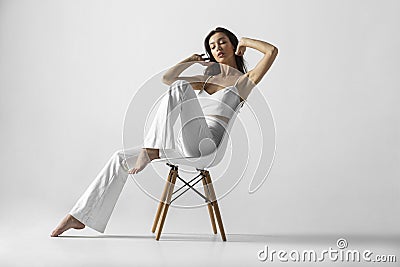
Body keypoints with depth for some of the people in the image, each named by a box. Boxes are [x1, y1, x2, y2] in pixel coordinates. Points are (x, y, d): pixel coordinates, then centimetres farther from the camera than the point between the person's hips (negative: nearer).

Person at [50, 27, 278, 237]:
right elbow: (167, 78, 25)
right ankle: (81, 216, 3)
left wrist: (245, 41, 11)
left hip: (206, 144, -7)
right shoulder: (208, 78, 28)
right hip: (185, 145, 7)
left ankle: (152, 150, -30)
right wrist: (192, 60, 27)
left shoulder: (245, 80, 10)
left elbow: (272, 51, -4)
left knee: (180, 87, -26)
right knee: (121, 158, -1)